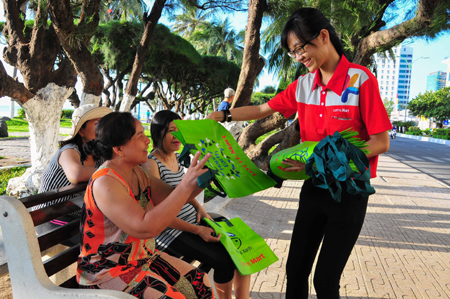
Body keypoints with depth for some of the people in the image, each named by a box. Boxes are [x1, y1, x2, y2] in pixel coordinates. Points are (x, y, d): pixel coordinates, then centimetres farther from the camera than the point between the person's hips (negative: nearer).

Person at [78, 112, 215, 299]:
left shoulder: (137, 173, 3)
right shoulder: (105, 184, -24)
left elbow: (172, 200, 6)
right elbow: (144, 228, -33)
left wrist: (202, 178, -9)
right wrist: (186, 185, -34)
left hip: (142, 258, 8)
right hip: (108, 270, -8)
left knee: (201, 283, 1)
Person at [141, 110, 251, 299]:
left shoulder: (176, 157, 7)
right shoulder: (151, 165, -17)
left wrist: (199, 208, 1)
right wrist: (198, 230, -20)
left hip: (193, 219, 8)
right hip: (172, 232, -8)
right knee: (224, 260, -19)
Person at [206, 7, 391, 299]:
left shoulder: (361, 80, -14)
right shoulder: (303, 85, 2)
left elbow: (381, 143, -15)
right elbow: (263, 110, 11)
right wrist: (222, 115, 1)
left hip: (349, 192, -5)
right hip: (314, 188, 5)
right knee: (295, 270, 11)